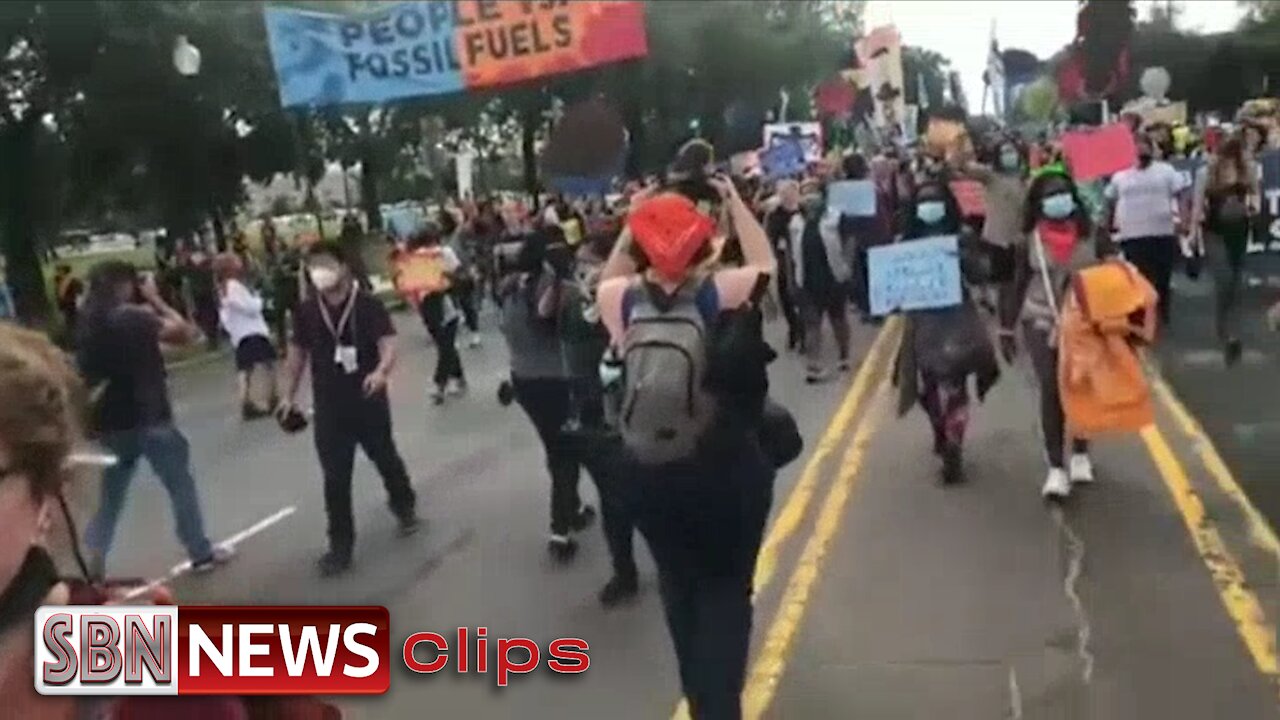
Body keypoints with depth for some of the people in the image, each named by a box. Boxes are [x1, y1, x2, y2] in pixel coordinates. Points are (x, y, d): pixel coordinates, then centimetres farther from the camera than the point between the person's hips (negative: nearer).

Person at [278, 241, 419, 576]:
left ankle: (404, 505, 47)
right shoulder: (306, 311, -2)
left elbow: (388, 344, -21)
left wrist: (382, 372, -41)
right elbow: (297, 352, 9)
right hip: (329, 407, 2)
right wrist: (289, 395, 8)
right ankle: (340, 543, 12)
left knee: (386, 459, 19)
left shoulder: (368, 305, -13)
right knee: (335, 478, 2)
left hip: (369, 401, -2)